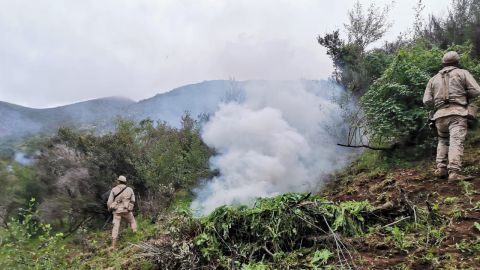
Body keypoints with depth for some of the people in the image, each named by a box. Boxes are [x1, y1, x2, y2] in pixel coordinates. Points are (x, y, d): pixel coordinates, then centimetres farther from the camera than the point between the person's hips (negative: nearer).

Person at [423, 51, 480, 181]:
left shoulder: (434, 79, 18)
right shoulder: (462, 73, 9)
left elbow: (427, 100, 9)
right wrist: (464, 95, 19)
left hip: (440, 115, 4)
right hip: (457, 113, -3)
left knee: (443, 141, 19)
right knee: (456, 142, -12)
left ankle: (441, 169, 7)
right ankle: (454, 172, -24)